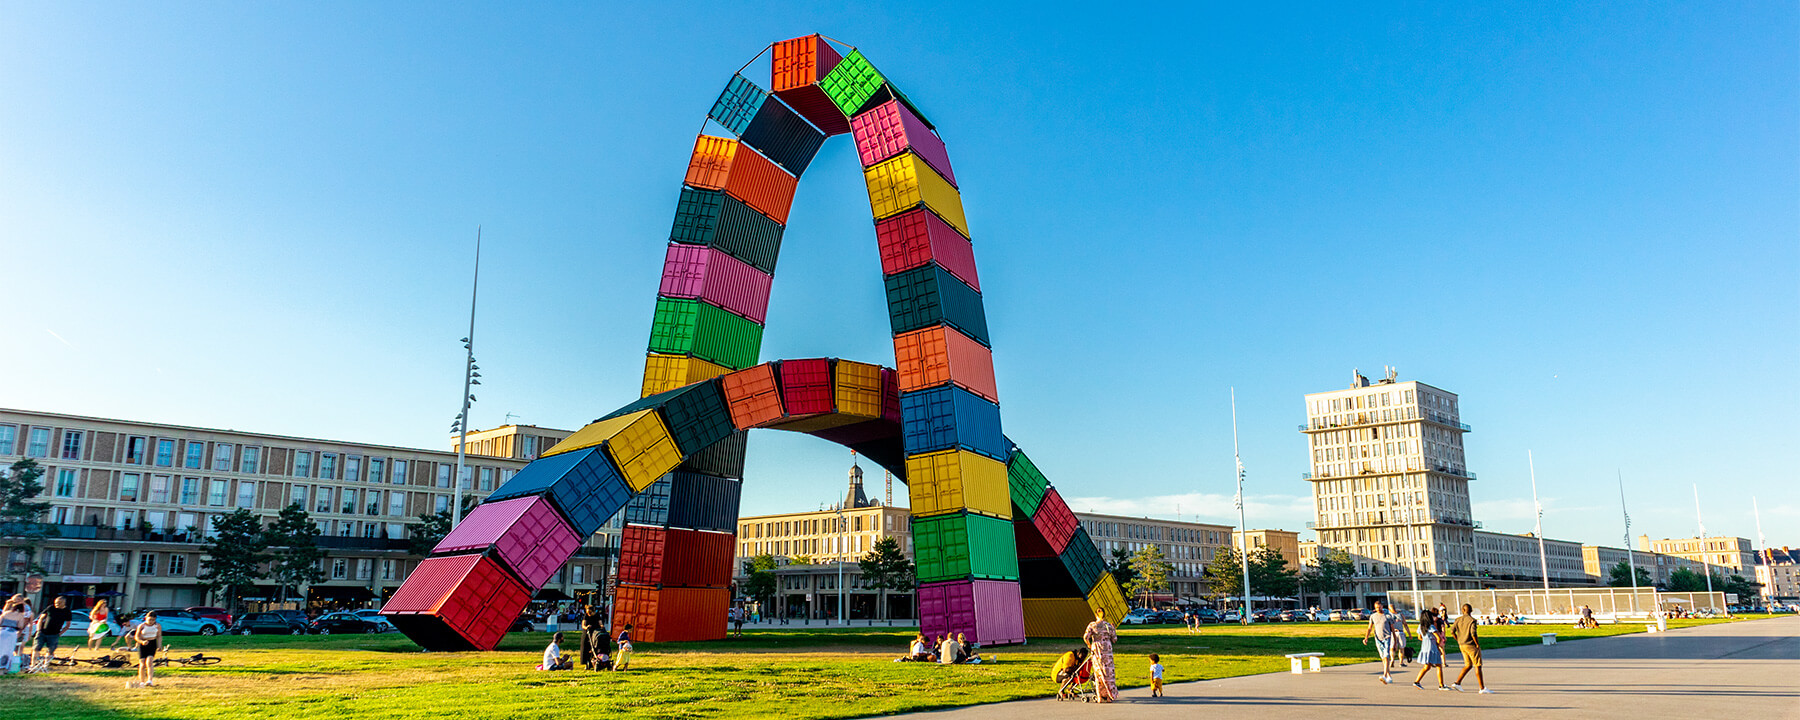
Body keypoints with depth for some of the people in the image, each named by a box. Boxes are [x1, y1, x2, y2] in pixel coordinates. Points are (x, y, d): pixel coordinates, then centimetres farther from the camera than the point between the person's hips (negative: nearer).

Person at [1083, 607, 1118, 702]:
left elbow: (1086, 637, -12)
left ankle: (1100, 697, 6)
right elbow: (1114, 640, 4)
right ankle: (1110, 696, 7)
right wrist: (1114, 630, 18)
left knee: (1098, 673, 8)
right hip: (1107, 650, 0)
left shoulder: (1092, 625, -2)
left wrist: (1089, 646, 3)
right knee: (1108, 672, 7)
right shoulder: (1109, 626, 0)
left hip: (1096, 651, 0)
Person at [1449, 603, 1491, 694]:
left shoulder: (1458, 620, 5)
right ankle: (1482, 688, 0)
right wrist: (1477, 644, -11)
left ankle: (1457, 683, 8)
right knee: (1477, 666, -1)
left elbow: (1452, 631, 3)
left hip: (1462, 645, 6)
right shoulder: (1472, 620, -12)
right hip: (1471, 645, -6)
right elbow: (1473, 633, -23)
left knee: (1468, 665, 15)